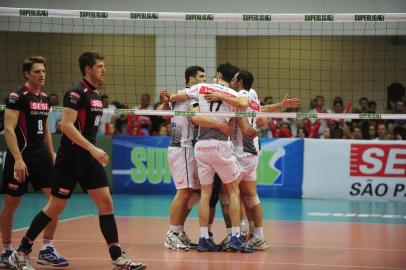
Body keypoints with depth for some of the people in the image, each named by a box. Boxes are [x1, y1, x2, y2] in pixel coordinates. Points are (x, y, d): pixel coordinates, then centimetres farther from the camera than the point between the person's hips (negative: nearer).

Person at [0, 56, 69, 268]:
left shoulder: (45, 98, 12)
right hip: (20, 158, -7)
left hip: (41, 156, 7)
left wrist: (52, 155, 17)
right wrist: (18, 159, -24)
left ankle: (47, 250, 3)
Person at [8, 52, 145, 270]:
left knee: (106, 203, -1)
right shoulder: (76, 92, -14)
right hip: (70, 159, -8)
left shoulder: (96, 94, 13)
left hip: (89, 158, 8)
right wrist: (93, 149, -25)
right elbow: (67, 126, -22)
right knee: (55, 207, -1)